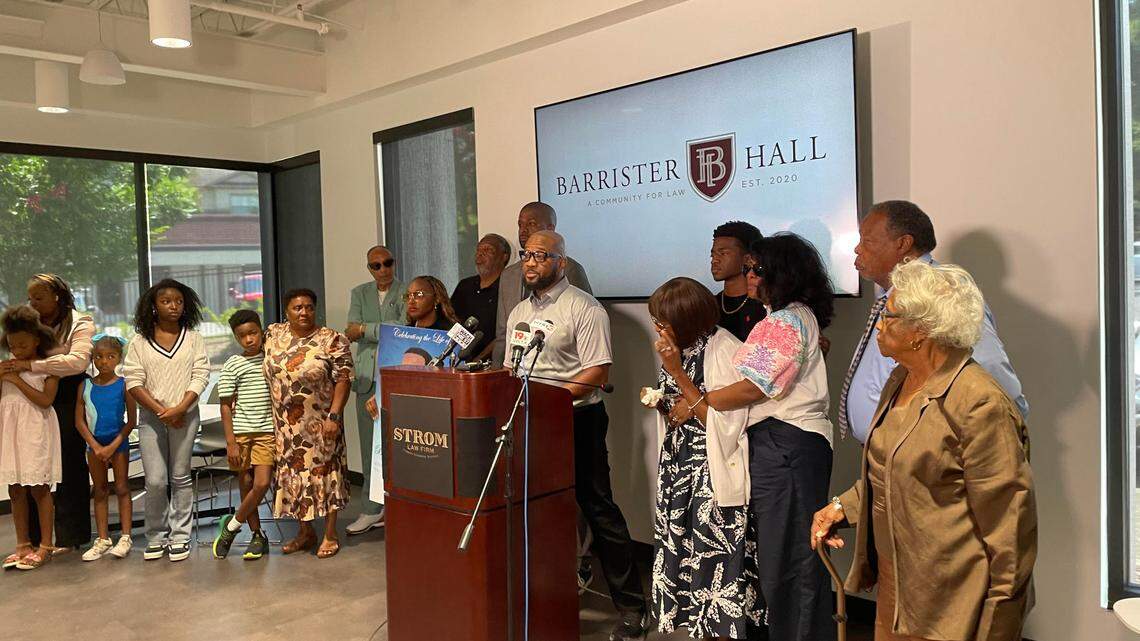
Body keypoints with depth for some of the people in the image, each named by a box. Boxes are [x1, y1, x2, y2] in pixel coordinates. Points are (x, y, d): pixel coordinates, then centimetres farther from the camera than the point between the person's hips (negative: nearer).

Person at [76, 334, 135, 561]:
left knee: (122, 489, 3)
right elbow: (79, 421, 0)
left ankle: (125, 537, 8)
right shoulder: (85, 386, 0)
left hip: (118, 442, -3)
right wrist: (96, 446, -9)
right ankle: (102, 539, 17)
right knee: (99, 491, 11)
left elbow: (131, 421, -7)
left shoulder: (124, 385, -7)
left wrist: (113, 446, -13)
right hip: (94, 444, 3)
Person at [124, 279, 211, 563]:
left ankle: (179, 537, 12)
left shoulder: (193, 339, 4)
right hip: (150, 417, 0)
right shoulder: (139, 342, 3)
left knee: (180, 478, 5)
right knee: (155, 481, -1)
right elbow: (133, 383, -2)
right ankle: (156, 537, 14)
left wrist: (179, 409, -14)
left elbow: (200, 376, -2)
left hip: (185, 415, 0)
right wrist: (161, 411, -11)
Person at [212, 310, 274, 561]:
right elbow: (226, 406, 0)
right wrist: (231, 442, -6)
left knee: (262, 483, -10)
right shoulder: (232, 366, 0)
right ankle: (258, 536, 20)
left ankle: (231, 525, 11)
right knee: (246, 484, 6)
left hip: (267, 431, 1)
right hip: (241, 432, 0)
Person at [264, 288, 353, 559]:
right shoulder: (273, 334, 5)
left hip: (320, 423, -4)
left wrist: (334, 416, -18)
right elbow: (266, 371, 16)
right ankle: (306, 531, 26)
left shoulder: (332, 340, -10)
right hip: (286, 425, 5)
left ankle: (330, 535, 15)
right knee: (294, 474, 11)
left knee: (325, 472, 2)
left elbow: (343, 379, -12)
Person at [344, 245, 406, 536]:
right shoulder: (360, 293, 16)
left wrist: (365, 330, -6)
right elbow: (351, 333, 5)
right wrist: (384, 330, -10)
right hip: (367, 376, 4)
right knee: (369, 444, 4)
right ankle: (373, 508, 10)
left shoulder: (406, 293, 3)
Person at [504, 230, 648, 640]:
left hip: (576, 418, -7)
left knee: (599, 510, -3)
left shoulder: (583, 308, -7)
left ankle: (631, 607, 6)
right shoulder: (519, 312, 16)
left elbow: (597, 373, -13)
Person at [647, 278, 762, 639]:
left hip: (714, 472, -8)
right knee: (683, 551, 10)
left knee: (716, 554, -3)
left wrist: (676, 370, -20)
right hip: (682, 467, 8)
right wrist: (661, 404, -3)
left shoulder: (724, 351, -16)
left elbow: (722, 422, -21)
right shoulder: (682, 349, 8)